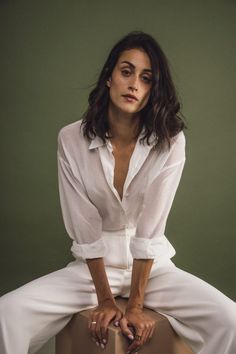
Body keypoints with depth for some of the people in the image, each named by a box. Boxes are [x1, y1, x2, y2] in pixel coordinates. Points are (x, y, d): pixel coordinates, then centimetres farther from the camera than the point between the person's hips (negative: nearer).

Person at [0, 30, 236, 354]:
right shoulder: (72, 139, -11)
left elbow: (150, 229, -17)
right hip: (91, 267, 1)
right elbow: (84, 229, -12)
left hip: (153, 266, 0)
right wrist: (105, 300, -13)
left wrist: (136, 305, -18)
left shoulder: (169, 142, -14)